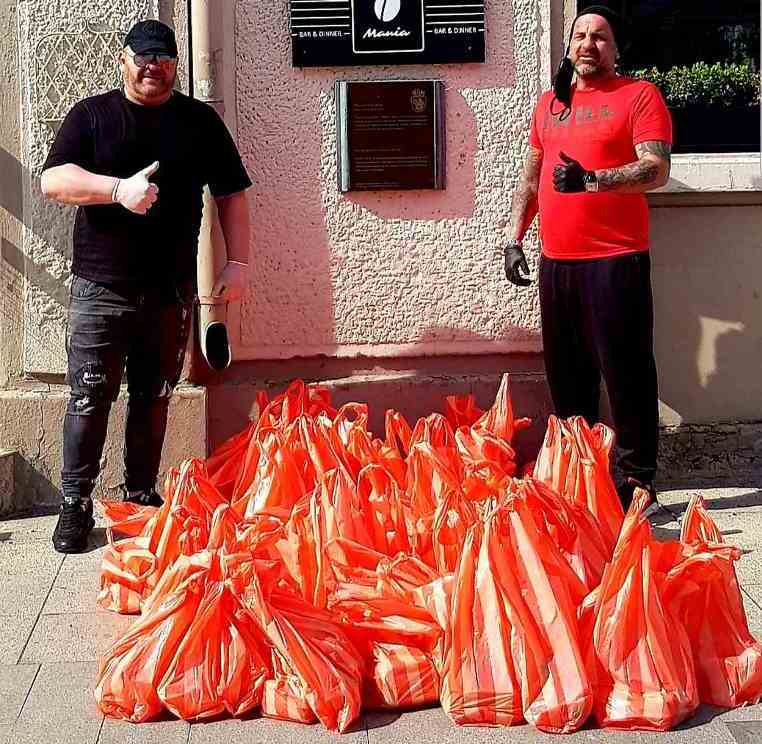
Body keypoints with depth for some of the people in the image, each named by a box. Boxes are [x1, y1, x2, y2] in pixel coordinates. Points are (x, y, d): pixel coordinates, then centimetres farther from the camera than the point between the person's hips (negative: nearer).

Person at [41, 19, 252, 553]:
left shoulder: (200, 121, 10)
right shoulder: (92, 115, 5)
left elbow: (231, 194, 12)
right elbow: (53, 181, -7)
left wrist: (238, 261, 2)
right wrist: (119, 188, -22)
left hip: (172, 291, 2)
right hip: (100, 289, -2)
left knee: (154, 399, 9)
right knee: (89, 398, -1)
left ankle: (142, 495, 21)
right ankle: (76, 504, 8)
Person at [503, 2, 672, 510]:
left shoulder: (639, 96, -1)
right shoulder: (549, 103, 18)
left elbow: (657, 170, -13)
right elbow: (531, 179, 23)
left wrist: (591, 179, -27)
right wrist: (514, 238, 14)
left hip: (616, 261, -6)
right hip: (555, 262, 6)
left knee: (625, 373, -5)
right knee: (566, 374, 11)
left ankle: (637, 480, 3)